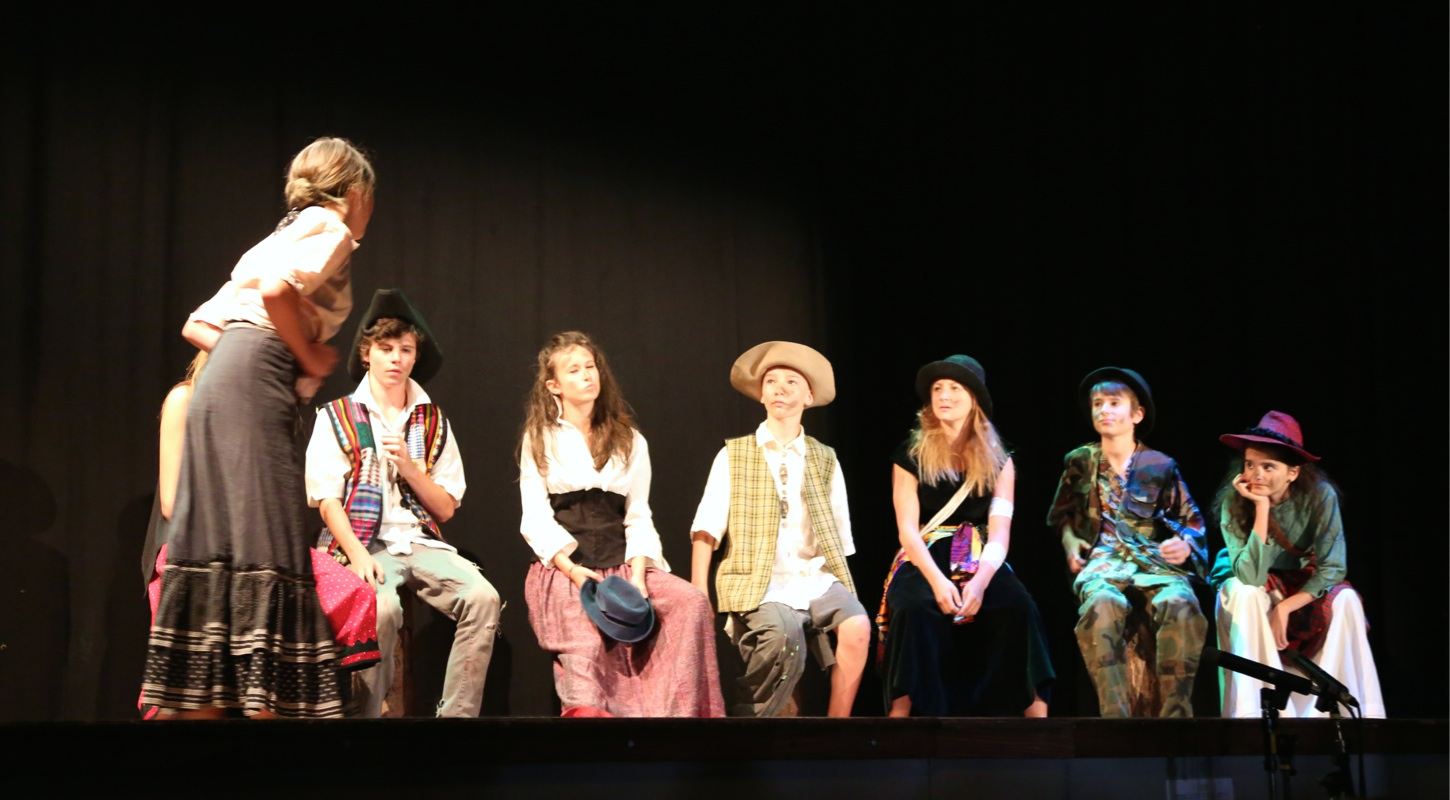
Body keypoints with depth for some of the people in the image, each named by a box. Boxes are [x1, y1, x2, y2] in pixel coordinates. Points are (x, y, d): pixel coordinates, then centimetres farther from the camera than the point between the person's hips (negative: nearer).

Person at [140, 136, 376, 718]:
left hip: (217, 386, 9)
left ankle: (198, 705, 4)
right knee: (267, 546, -11)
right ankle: (265, 704, -15)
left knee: (217, 550, 5)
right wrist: (309, 357, -5)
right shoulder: (331, 228, 3)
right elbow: (276, 291, -18)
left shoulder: (287, 233, 28)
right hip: (255, 384, -9)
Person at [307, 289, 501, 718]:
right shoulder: (336, 417, 6)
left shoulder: (434, 423, 15)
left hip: (422, 542, 4)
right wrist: (358, 555, -17)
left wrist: (407, 465, -6)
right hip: (363, 542, -3)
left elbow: (446, 508, 11)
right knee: (382, 608, -35)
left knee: (482, 598, -25)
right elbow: (327, 500, -1)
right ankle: (369, 713, -17)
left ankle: (457, 712, -19)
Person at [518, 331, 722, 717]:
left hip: (619, 563, 3)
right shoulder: (539, 439, 8)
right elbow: (537, 518, 0)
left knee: (691, 601, -25)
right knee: (586, 642, -35)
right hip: (563, 566, -3)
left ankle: (679, 710, -22)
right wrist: (572, 570, -16)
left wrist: (638, 574, -9)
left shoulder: (630, 441, 17)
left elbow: (638, 517, 10)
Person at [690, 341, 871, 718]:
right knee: (785, 636, -33)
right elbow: (707, 528, 0)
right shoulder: (733, 455, 8)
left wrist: (844, 590, 6)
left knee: (857, 625, -26)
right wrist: (698, 595, -9)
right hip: (757, 584, -3)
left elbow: (841, 537, 15)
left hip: (815, 578, 3)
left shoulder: (825, 460, 15)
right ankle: (745, 713, -8)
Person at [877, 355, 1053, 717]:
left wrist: (980, 581, -21)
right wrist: (937, 581, -21)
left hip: (980, 562, 1)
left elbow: (1000, 532, -1)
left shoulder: (997, 459, 9)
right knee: (916, 609, -37)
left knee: (1019, 608, -32)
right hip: (925, 561, -1)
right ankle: (901, 712, -36)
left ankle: (1036, 713, -31)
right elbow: (908, 530, -3)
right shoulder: (911, 455, 6)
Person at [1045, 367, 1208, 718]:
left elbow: (1193, 522, 14)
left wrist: (1185, 544, -9)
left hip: (1155, 560, 0)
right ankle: (1116, 716, -40)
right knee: (1102, 604, -39)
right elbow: (1061, 515, 28)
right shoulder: (1079, 462, 14)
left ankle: (1175, 714, -34)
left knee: (1179, 605, -37)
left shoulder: (1161, 466, 11)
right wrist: (1070, 541, 7)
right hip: (1102, 560, 0)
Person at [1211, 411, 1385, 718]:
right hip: (1246, 585, -1)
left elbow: (1333, 568, -20)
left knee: (1345, 599, -28)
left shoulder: (1320, 496, -24)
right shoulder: (1234, 501, -25)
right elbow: (1250, 576, -34)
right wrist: (1261, 508, -39)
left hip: (1304, 586, 1)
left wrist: (1284, 608, -29)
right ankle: (1254, 711, -32)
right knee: (1246, 594, -33)